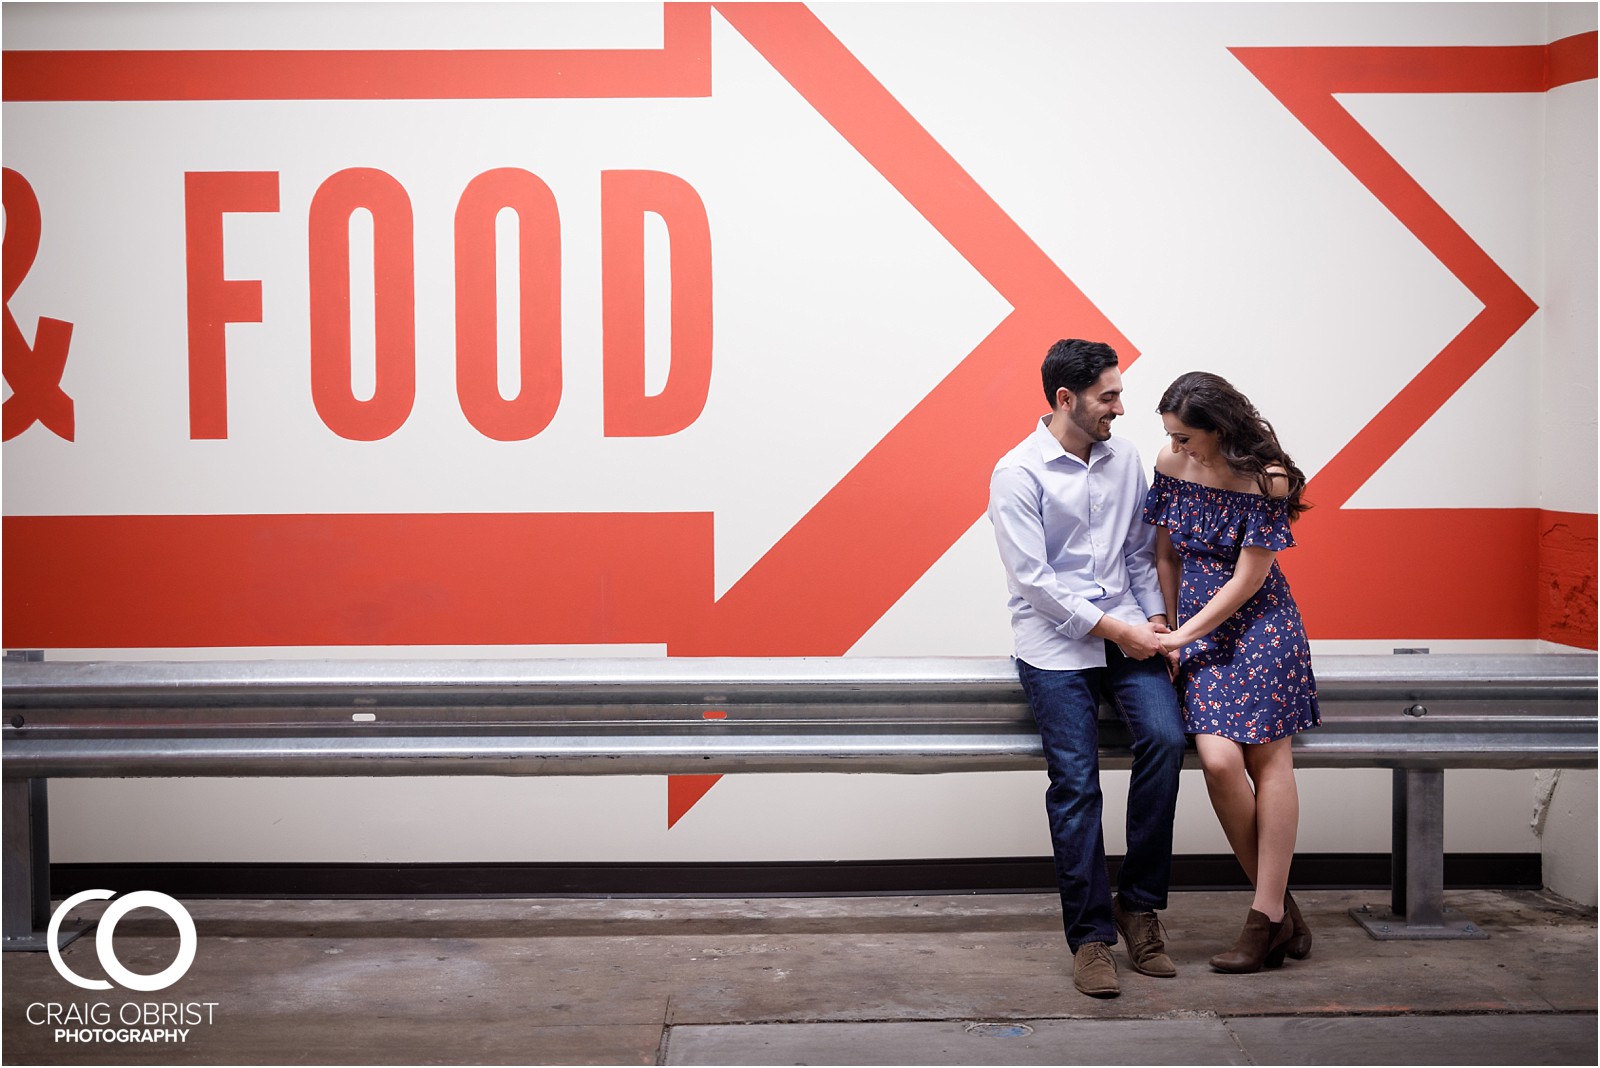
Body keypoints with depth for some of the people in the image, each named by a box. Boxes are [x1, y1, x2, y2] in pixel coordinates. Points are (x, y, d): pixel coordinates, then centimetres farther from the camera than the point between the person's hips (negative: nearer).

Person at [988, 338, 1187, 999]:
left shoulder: (1124, 459, 12)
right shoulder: (1017, 473, -6)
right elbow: (1034, 579, -11)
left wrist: (1156, 621, 2)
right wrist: (1118, 629, -12)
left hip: (1127, 634, 4)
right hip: (1056, 645, -4)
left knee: (1165, 737, -19)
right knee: (1075, 783, -11)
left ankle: (1138, 903, -4)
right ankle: (1091, 935, 2)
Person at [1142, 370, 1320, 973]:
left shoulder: (1268, 479, -13)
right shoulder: (1170, 466, 1)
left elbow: (1247, 579, -13)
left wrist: (1182, 634, -11)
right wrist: (1170, 633, 11)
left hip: (1260, 625, -3)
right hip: (1196, 627, 3)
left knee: (1268, 759, -4)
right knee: (1218, 760, -13)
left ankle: (1266, 916, 1)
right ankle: (1280, 908, 0)